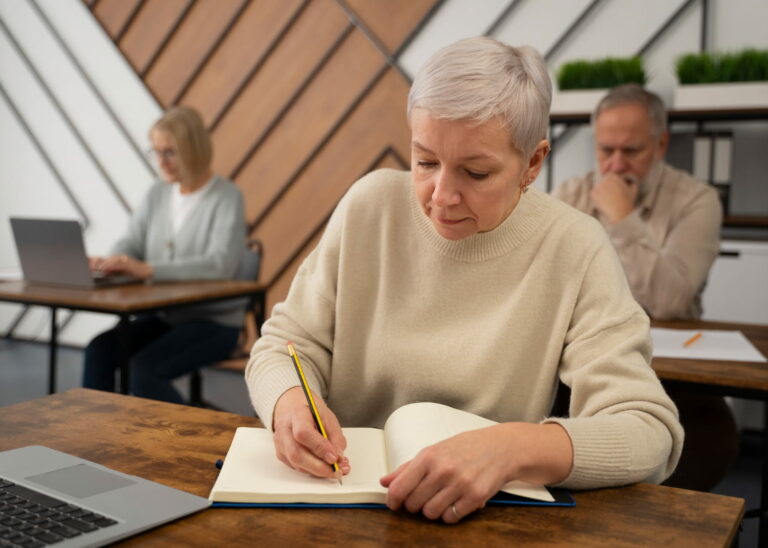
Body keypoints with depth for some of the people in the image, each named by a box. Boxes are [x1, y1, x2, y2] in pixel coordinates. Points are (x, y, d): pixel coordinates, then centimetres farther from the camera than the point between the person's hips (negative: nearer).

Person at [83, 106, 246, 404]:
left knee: (144, 368, -25)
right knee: (99, 349, -19)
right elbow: (130, 244, 9)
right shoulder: (157, 194, 10)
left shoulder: (227, 197, -11)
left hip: (214, 321, -6)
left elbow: (221, 264, -25)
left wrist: (146, 269, -33)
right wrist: (109, 262, -17)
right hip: (162, 315, 6)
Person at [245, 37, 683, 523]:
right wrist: (290, 404, -22)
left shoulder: (574, 251, -11)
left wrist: (513, 448, -34)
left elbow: (648, 433, -16)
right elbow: (287, 344, 1)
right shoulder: (371, 205, -4)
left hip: (490, 518, -1)